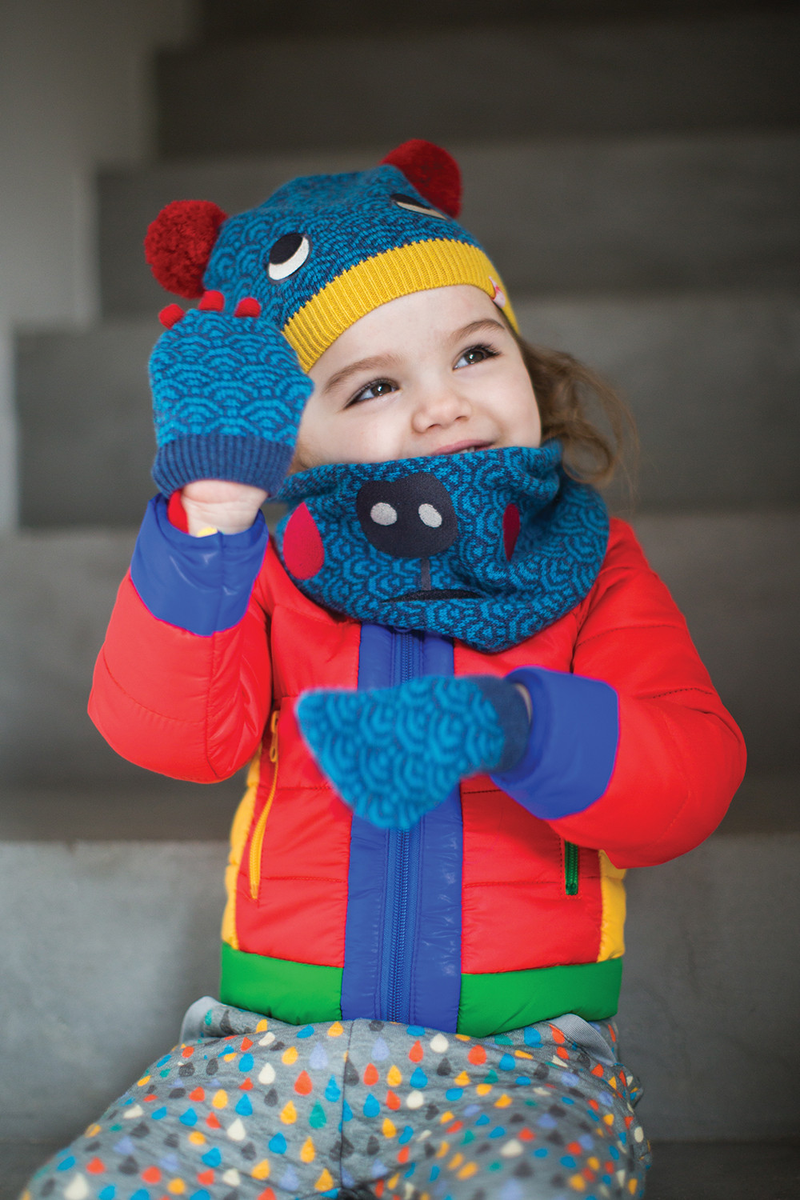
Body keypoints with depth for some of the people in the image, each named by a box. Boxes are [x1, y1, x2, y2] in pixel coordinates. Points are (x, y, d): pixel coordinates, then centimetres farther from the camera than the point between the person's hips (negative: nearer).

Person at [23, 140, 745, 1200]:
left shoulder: (591, 570, 6)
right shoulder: (277, 572, 8)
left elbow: (695, 775, -8)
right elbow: (164, 732, -9)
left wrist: (515, 723, -27)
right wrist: (211, 516, -20)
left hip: (518, 1053, -1)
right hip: (279, 1047, 2)